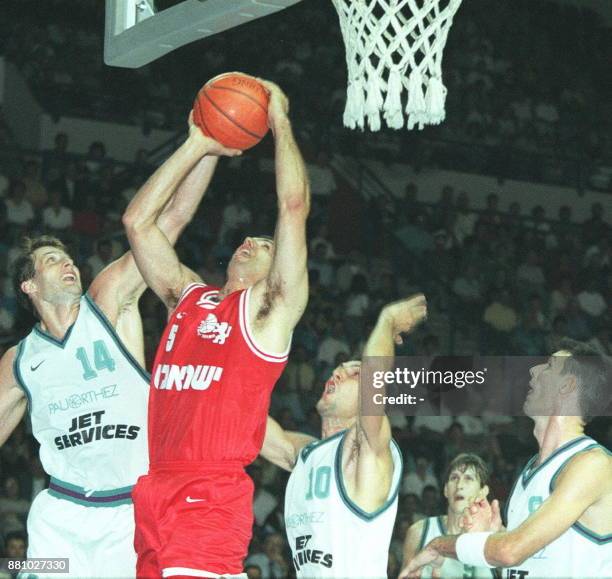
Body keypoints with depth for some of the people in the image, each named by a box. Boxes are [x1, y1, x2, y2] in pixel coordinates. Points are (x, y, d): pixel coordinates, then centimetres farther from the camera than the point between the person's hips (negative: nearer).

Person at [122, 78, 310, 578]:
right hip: (150, 494, 6)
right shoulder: (188, 297, 22)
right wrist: (197, 147, 18)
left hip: (211, 498, -6)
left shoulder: (270, 308, 7)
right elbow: (137, 221, 20)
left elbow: (294, 206, -3)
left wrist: (279, 121, 7)